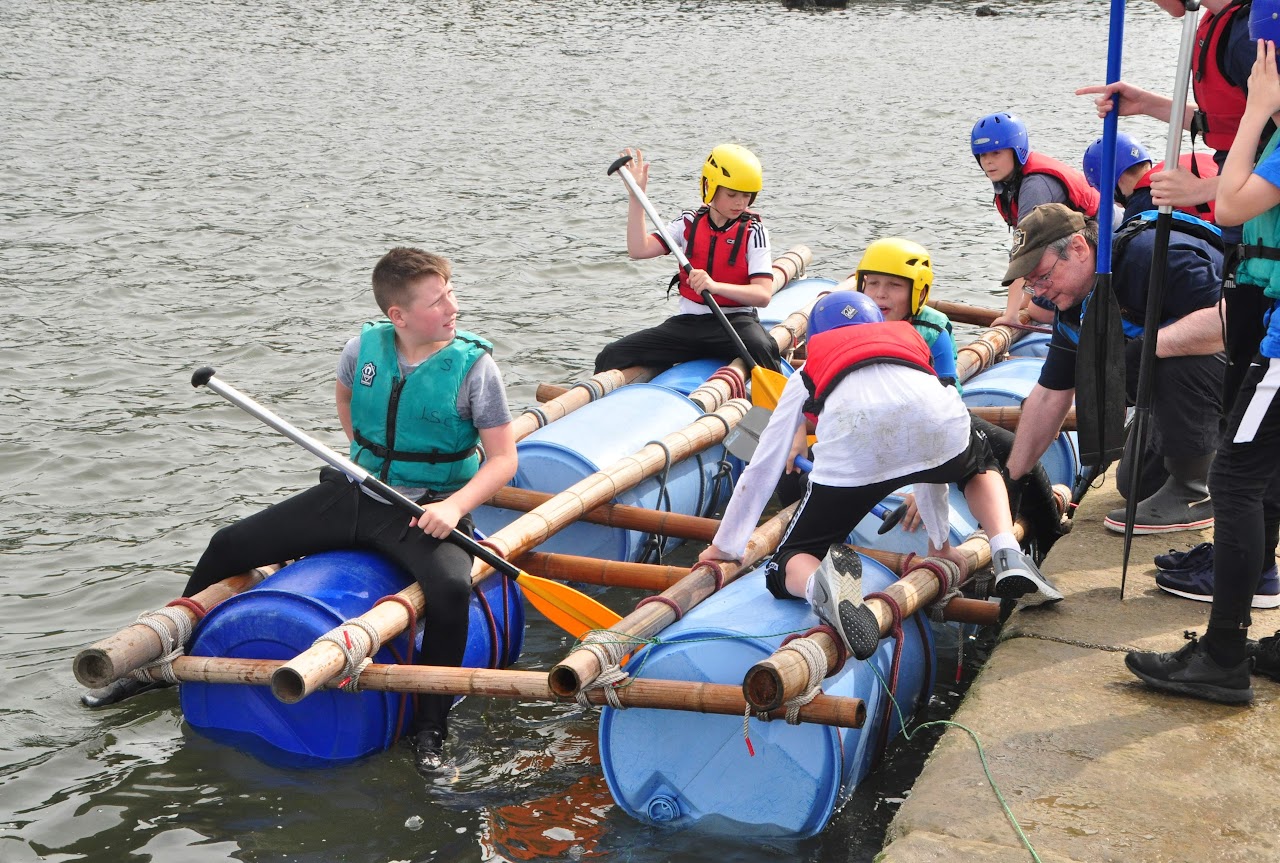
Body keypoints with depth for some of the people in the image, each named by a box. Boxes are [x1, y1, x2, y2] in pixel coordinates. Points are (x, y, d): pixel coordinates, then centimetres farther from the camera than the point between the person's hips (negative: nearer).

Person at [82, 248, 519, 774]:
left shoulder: (475, 365, -13)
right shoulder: (364, 349, -3)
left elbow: (503, 458, -12)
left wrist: (453, 507, -26)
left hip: (429, 511, -4)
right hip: (354, 494, 5)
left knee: (451, 589, -36)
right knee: (228, 546, 2)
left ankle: (430, 731, -18)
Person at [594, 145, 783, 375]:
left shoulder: (753, 232, -1)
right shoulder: (689, 223, 8)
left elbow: (763, 294, -14)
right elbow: (638, 250, -4)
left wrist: (715, 286, -31)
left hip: (735, 321, -3)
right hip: (689, 322, 3)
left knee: (761, 348, -39)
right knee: (613, 357, -11)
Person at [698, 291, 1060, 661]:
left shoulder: (808, 372, 36)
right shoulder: (909, 339, 42)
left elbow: (761, 469, 39)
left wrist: (724, 546, 50)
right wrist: (940, 542, 62)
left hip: (853, 450, -2)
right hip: (938, 422, 2)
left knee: (788, 569, 14)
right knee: (980, 466, 39)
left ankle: (824, 585, -23)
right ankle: (1008, 557, 12)